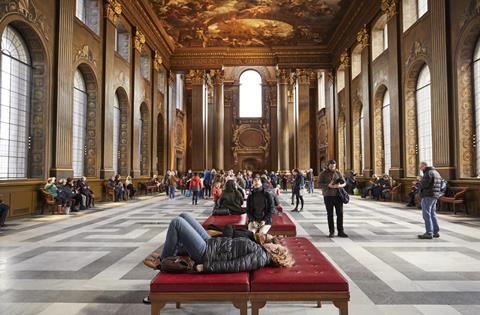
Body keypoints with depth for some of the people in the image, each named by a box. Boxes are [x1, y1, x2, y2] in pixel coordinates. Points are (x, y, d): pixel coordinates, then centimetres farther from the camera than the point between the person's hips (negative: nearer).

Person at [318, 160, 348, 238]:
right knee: (330, 214, 4)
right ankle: (331, 232, 13)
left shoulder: (338, 173, 9)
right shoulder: (323, 174, 1)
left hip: (338, 196, 2)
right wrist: (328, 185, -23)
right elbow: (319, 184, -6)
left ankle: (340, 231, 10)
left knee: (340, 214, 1)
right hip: (328, 196, -2)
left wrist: (340, 185, -15)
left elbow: (344, 182, 8)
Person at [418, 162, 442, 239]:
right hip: (435, 196, 10)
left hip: (428, 196, -10)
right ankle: (435, 232, 18)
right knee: (432, 214, 16)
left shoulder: (428, 173, -13)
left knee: (426, 214, -7)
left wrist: (420, 182, -1)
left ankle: (429, 233, -8)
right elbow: (440, 186, 21)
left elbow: (424, 185, -21)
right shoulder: (436, 173, 18)